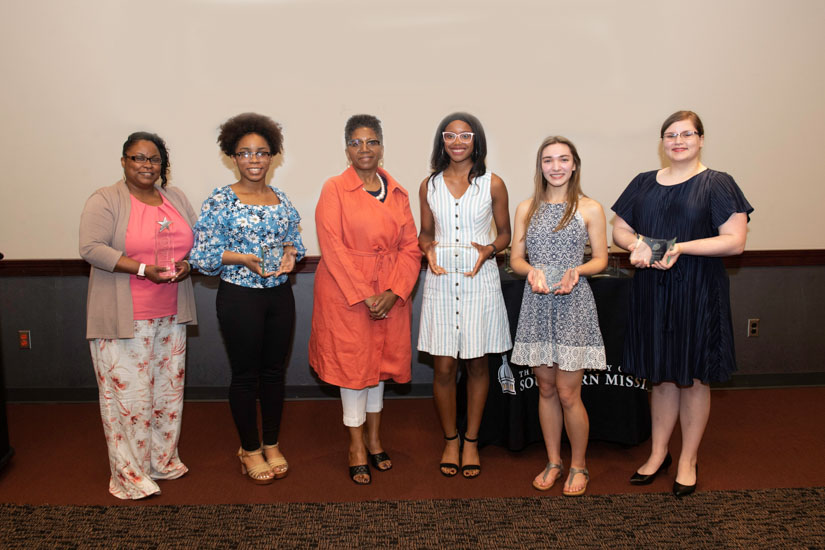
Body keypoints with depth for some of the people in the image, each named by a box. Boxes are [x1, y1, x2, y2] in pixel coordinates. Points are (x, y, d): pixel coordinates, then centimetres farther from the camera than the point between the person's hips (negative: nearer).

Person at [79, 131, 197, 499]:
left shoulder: (176, 199, 11)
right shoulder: (105, 201, -7)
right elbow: (91, 248, -17)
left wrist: (187, 264, -7)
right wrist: (143, 269, -24)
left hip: (170, 315, 6)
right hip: (124, 318, -6)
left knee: (169, 389, 13)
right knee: (129, 393, -1)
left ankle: (162, 459, 29)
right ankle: (129, 473, 12)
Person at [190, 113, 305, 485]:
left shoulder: (281, 199, 7)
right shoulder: (220, 201, -7)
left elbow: (295, 240, 15)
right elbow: (202, 253, -9)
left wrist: (290, 252, -7)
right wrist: (243, 258, -21)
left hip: (280, 295, 5)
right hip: (239, 297, -4)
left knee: (274, 372, 13)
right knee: (245, 375, 7)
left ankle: (271, 445, 30)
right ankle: (250, 449, 25)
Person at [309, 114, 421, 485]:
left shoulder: (397, 192, 8)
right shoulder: (335, 189, -4)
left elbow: (410, 247, 4)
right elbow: (333, 249, -12)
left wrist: (393, 292, -10)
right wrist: (364, 295, -16)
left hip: (390, 295, 4)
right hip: (346, 294, -4)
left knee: (380, 360, 14)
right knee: (353, 362, 3)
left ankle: (374, 436, 31)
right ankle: (356, 444, 18)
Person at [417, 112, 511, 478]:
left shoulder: (493, 185, 2)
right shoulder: (430, 185, 6)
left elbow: (504, 233, 8)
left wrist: (488, 250, -12)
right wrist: (429, 250, -8)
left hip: (480, 281, -1)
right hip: (441, 282, 1)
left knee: (477, 365, 8)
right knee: (443, 368, 3)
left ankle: (471, 441, 25)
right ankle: (450, 440, 23)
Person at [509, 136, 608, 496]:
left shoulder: (590, 209, 1)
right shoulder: (526, 209, 8)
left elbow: (601, 259, 4)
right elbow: (516, 257, 9)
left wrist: (576, 271, -16)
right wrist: (532, 271, -13)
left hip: (573, 305, -3)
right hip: (537, 304, 3)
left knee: (568, 394, -2)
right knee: (546, 389, 11)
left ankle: (578, 466, 18)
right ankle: (553, 462, 27)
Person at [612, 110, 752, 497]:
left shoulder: (717, 184, -3)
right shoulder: (643, 184, 10)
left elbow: (735, 241, -11)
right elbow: (619, 229, 12)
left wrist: (682, 247, -21)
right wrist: (636, 243, -10)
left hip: (697, 293, -4)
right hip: (651, 291, 4)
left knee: (693, 377, 6)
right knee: (660, 376, 13)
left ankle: (688, 461, 21)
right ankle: (658, 453, 27)